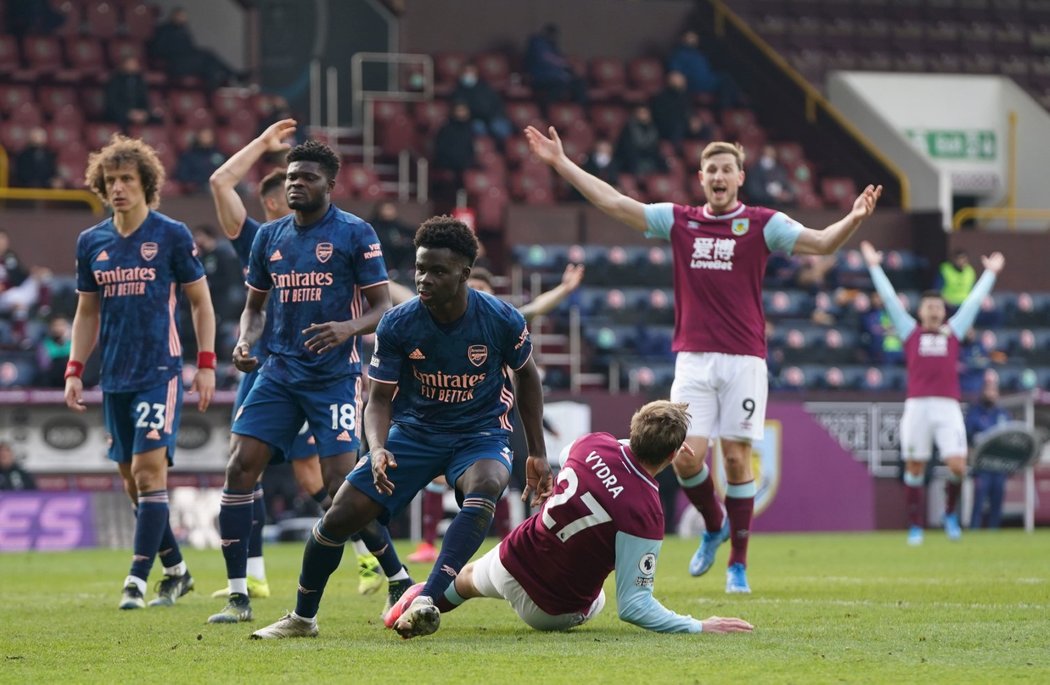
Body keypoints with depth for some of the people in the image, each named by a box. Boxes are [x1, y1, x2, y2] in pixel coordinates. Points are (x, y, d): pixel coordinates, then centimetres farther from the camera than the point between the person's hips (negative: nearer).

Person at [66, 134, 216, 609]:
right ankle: (176, 571, 22)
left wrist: (206, 364, -5)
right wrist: (74, 370, 8)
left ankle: (138, 579, -15)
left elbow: (201, 302, 2)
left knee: (148, 471, -15)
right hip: (115, 378, 5)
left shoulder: (172, 235, -3)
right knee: (131, 479, 8)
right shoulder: (91, 243, 9)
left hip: (160, 370, -5)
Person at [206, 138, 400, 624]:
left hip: (334, 374, -5)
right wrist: (245, 342, 0)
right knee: (240, 468, -7)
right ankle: (238, 596, -1)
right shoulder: (269, 237, 11)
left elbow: (382, 307, -5)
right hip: (279, 371, 5)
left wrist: (348, 329, -25)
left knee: (343, 485, -12)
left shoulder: (355, 234, -4)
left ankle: (400, 581, 3)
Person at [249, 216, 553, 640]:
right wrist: (378, 449, -29)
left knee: (483, 489, -38)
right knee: (340, 517, -7)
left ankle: (428, 601, -45)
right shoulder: (397, 325, -15)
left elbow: (526, 377, 3)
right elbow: (379, 398, -8)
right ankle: (302, 618, 17)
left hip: (481, 434, -2)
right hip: (414, 431, 2)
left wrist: (537, 454, 5)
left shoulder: (502, 320, -16)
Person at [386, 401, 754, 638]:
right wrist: (699, 627, -26)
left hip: (512, 560, 2)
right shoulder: (644, 515, -33)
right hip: (553, 611, -2)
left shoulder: (593, 443, -18)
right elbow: (633, 606, -30)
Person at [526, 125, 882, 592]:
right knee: (686, 457, -9)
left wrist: (854, 219, -29)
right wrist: (561, 162, 9)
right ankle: (714, 525, 21)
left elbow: (820, 243, -9)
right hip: (693, 360, 2)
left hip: (743, 360, -2)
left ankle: (738, 563, 7)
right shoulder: (679, 221, 9)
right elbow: (612, 202, 11)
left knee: (737, 457, -3)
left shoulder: (763, 224, 1)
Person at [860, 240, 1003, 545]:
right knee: (915, 466, 1)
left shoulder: (953, 332, 17)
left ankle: (950, 513, 15)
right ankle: (915, 525, 10)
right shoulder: (910, 332, 14)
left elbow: (974, 301, 26)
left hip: (948, 406, 1)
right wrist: (874, 267, 21)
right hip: (917, 406, -1)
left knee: (957, 466, -10)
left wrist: (990, 273, 33)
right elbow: (889, 298, 18)